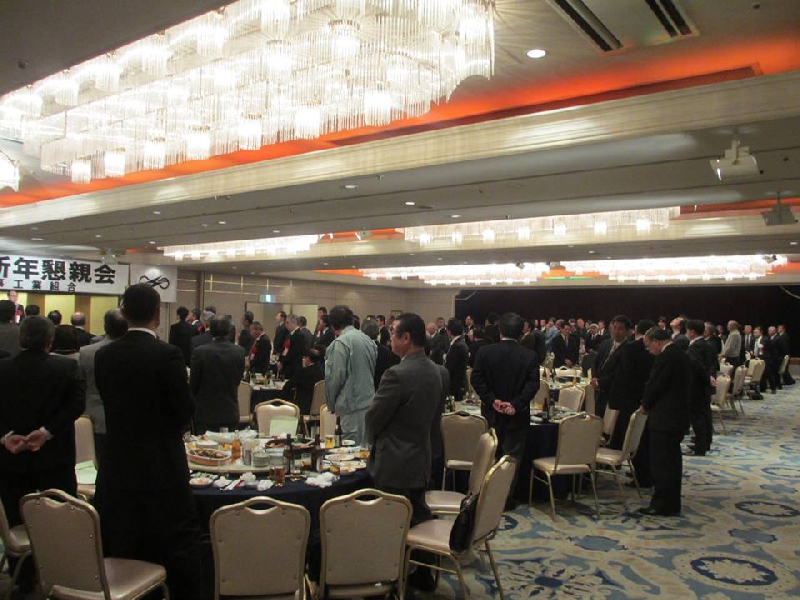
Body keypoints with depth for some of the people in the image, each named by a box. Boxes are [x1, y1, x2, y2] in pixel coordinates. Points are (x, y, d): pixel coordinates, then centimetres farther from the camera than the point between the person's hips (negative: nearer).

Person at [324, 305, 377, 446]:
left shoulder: (340, 343, -11)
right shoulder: (368, 339, 10)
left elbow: (335, 377, -11)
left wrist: (331, 404, 4)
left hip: (353, 407, -7)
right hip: (370, 402, 7)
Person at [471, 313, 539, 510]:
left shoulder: (485, 352, -6)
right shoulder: (530, 356, -6)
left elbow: (476, 379, -10)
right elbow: (533, 384, -13)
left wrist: (493, 400, -10)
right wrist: (516, 404, -15)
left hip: (491, 413, 2)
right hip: (517, 415, -1)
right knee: (512, 457, 9)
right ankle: (506, 498, 13)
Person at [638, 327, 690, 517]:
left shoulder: (665, 357, -19)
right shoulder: (680, 354, 11)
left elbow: (654, 385, -17)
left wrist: (645, 405, 1)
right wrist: (649, 404, 13)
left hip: (665, 418, -10)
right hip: (678, 416, 10)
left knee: (660, 463, -2)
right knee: (672, 460, 16)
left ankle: (662, 505, 4)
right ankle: (672, 504, 25)